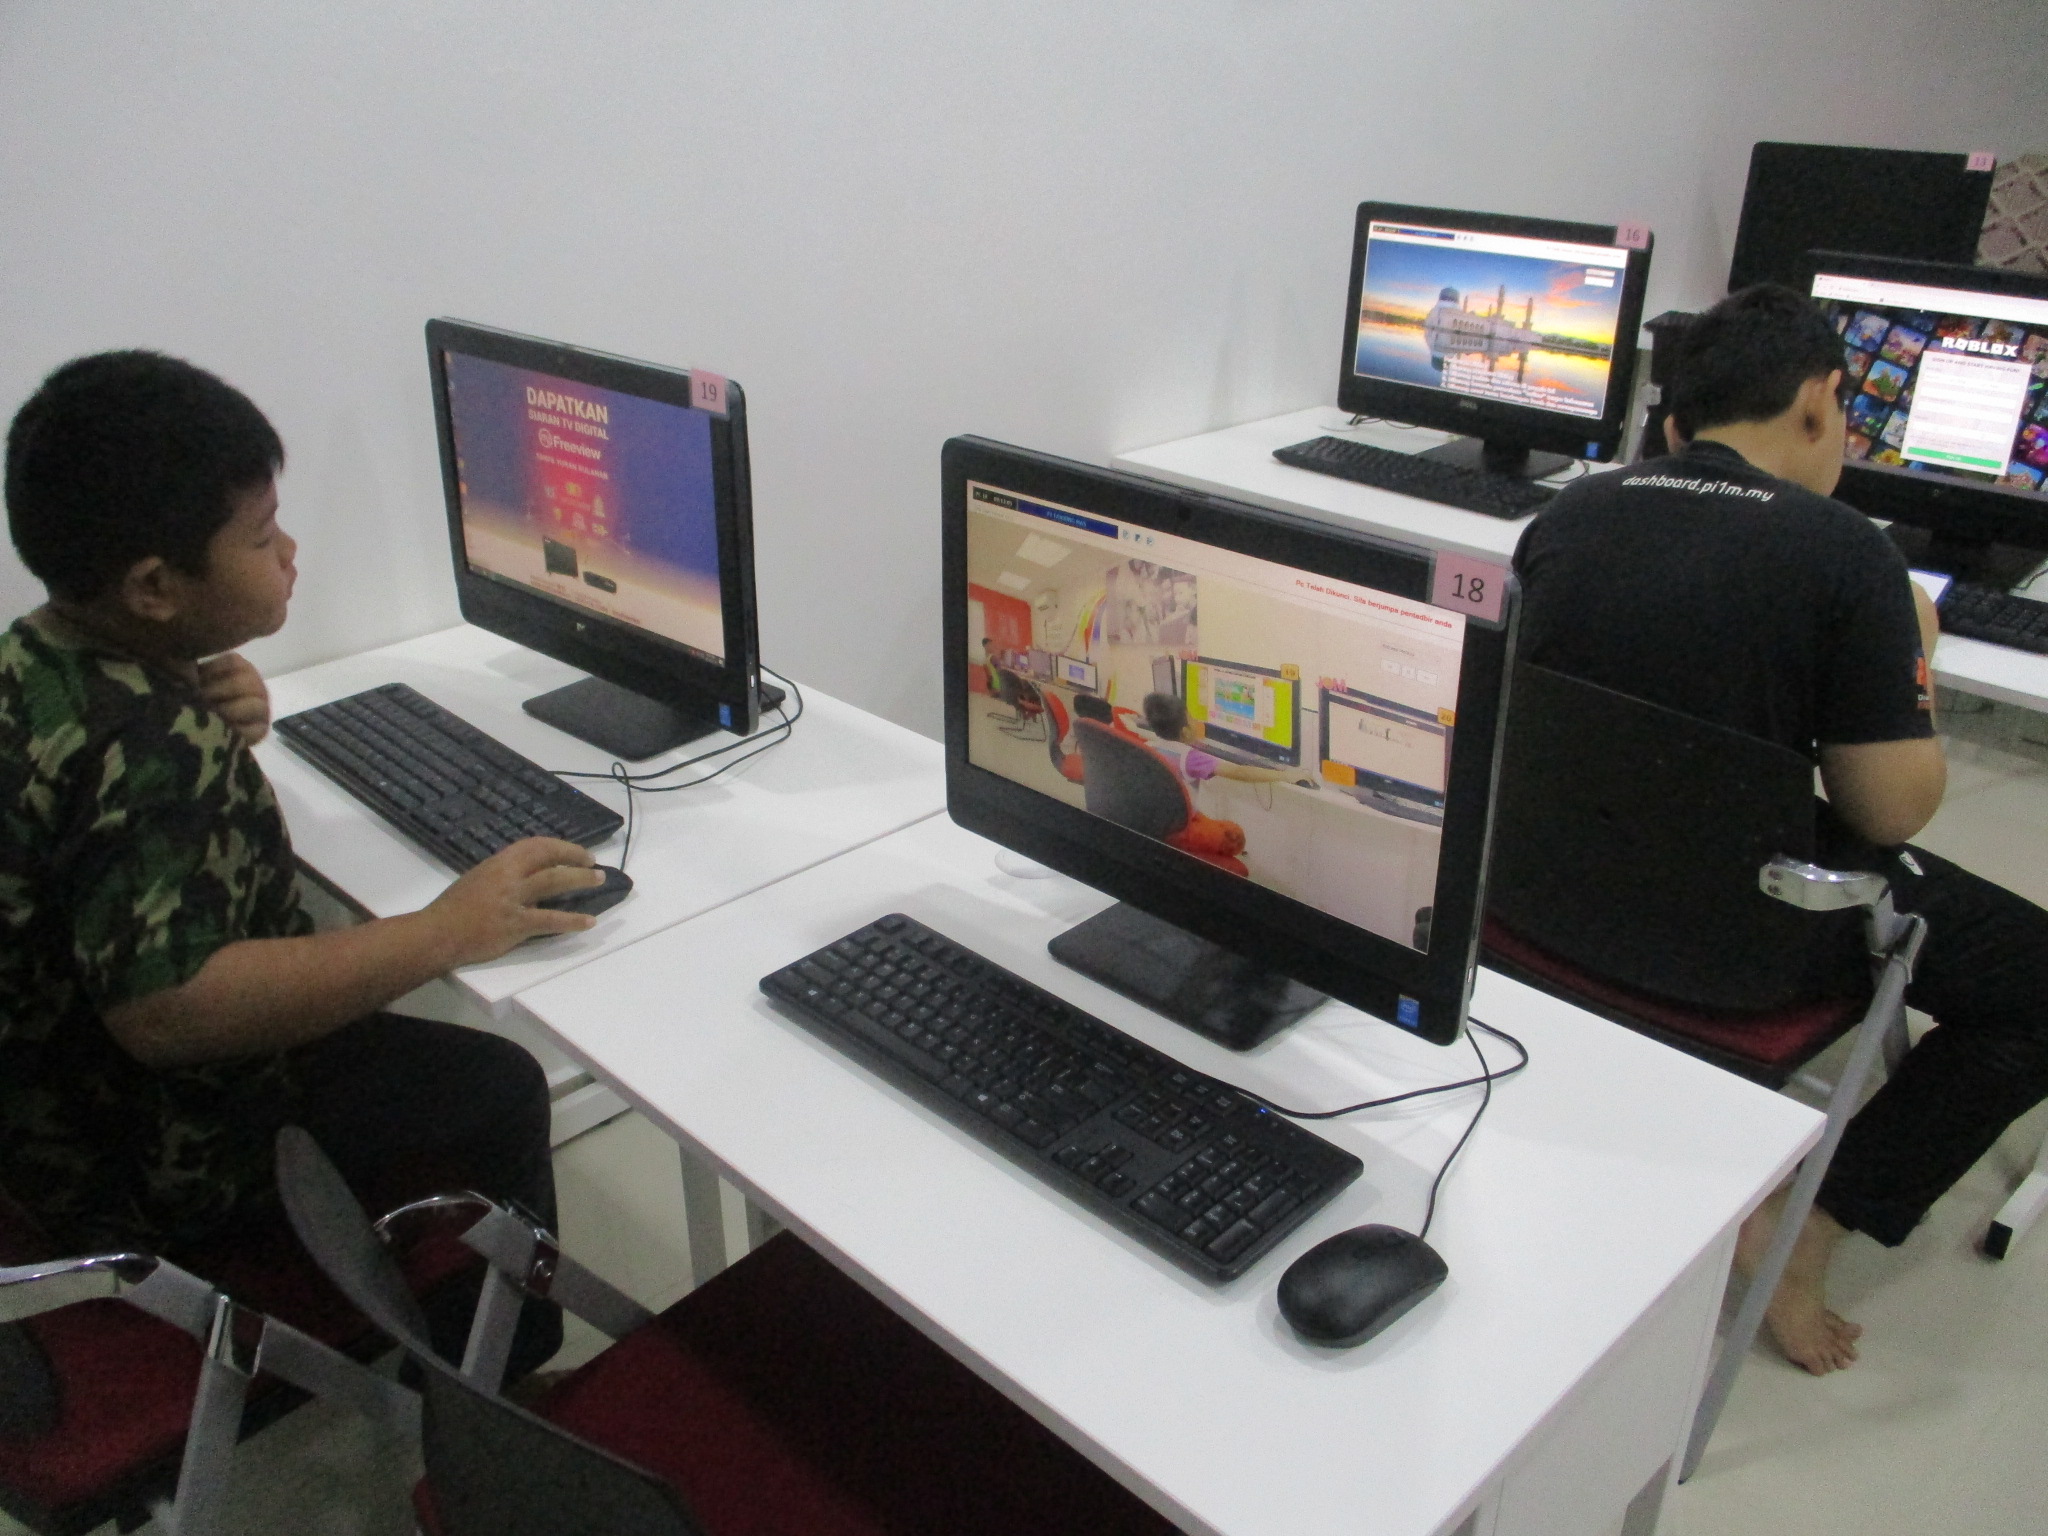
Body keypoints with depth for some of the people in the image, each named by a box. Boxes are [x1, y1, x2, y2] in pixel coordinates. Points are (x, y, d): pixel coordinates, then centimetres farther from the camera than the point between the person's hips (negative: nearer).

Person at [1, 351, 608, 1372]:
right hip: (153, 1168, -9)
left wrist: (216, 718, -5)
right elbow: (165, 1010, -42)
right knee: (499, 1091, 3)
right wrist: (442, 933, -37)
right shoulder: (153, 749, -33)